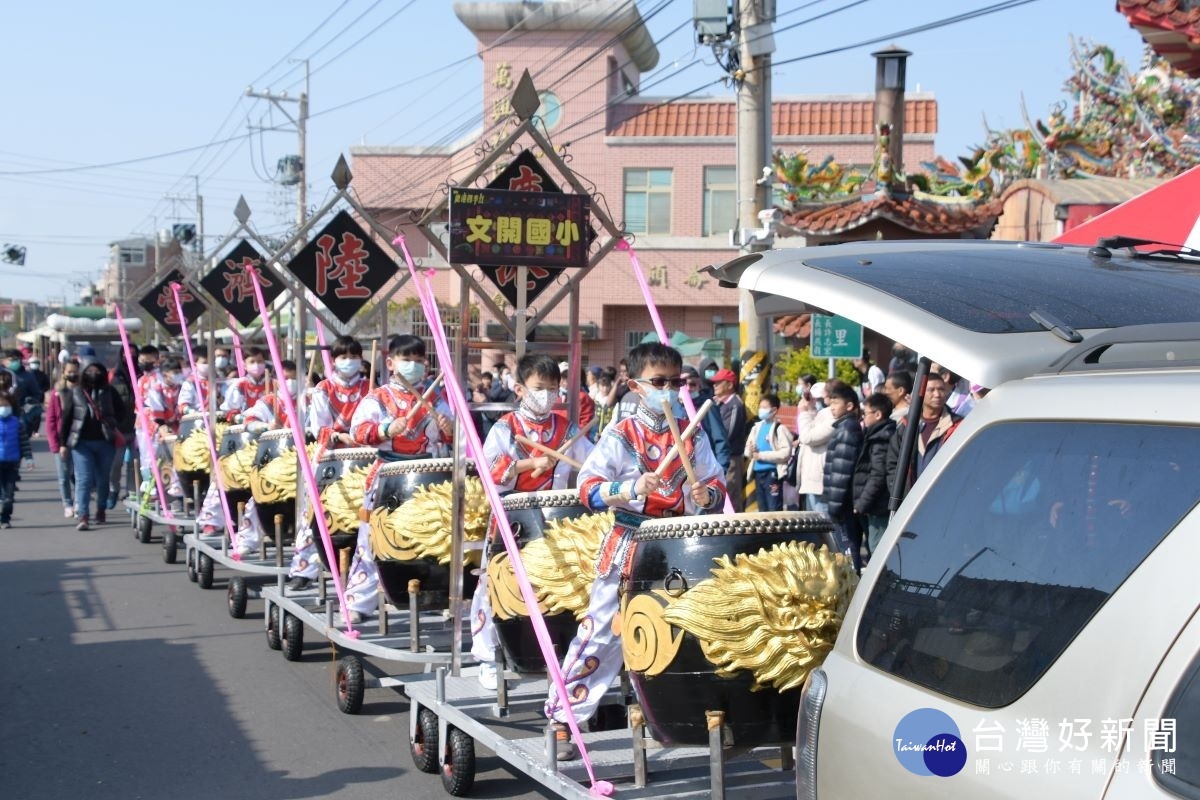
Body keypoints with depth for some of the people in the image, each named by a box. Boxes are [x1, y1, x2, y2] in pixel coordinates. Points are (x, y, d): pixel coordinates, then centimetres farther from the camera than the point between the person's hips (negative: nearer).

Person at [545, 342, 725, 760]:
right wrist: (631, 490, -28)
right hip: (627, 550, -4)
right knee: (600, 632, -2)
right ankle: (562, 717, 5)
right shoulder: (620, 435, -6)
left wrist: (706, 495, -14)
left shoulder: (693, 435, 6)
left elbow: (716, 483, 9)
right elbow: (588, 487, -13)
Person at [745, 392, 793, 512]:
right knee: (762, 509, 14)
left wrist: (762, 455, -15)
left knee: (774, 510, -5)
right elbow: (747, 449, 19)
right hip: (758, 472, 7)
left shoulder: (779, 428, -9)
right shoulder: (757, 427, 12)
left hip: (772, 473, -7)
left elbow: (785, 452, -17)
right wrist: (751, 451, -6)